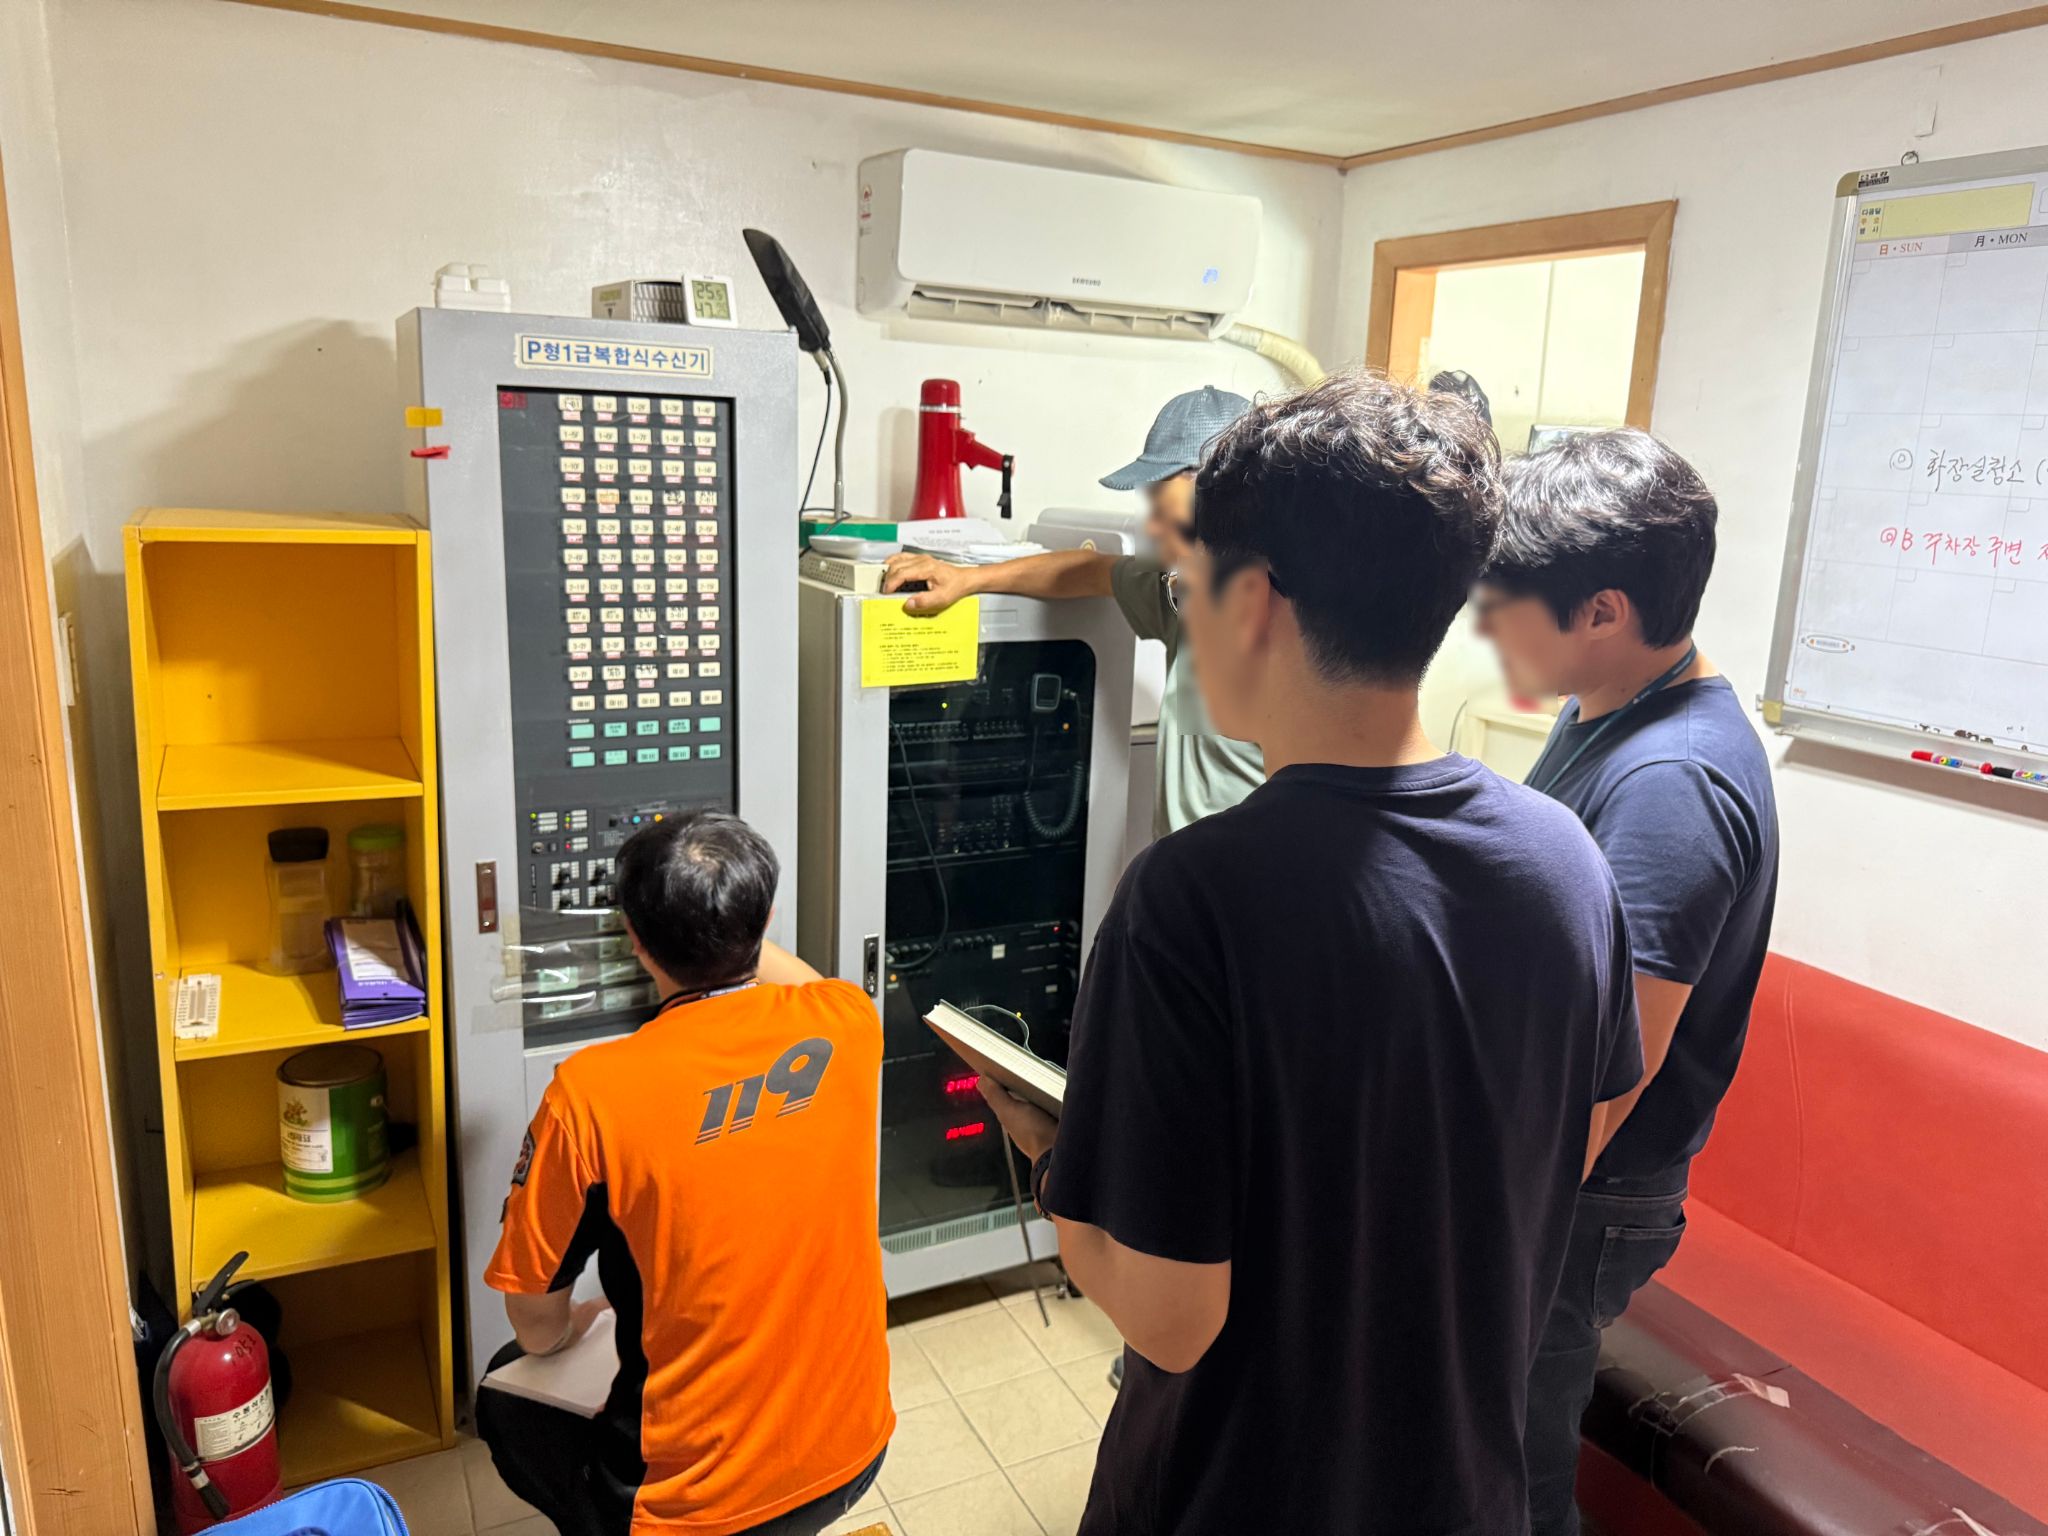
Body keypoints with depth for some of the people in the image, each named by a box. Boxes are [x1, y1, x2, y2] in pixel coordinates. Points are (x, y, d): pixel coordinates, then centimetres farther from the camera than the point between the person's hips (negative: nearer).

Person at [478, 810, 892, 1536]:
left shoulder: (594, 1090, -23)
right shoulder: (847, 1023, -13)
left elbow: (535, 1327, -8)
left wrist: (569, 1327, 13)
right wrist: (730, 922, 26)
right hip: (851, 1453, 4)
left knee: (506, 1398, 24)